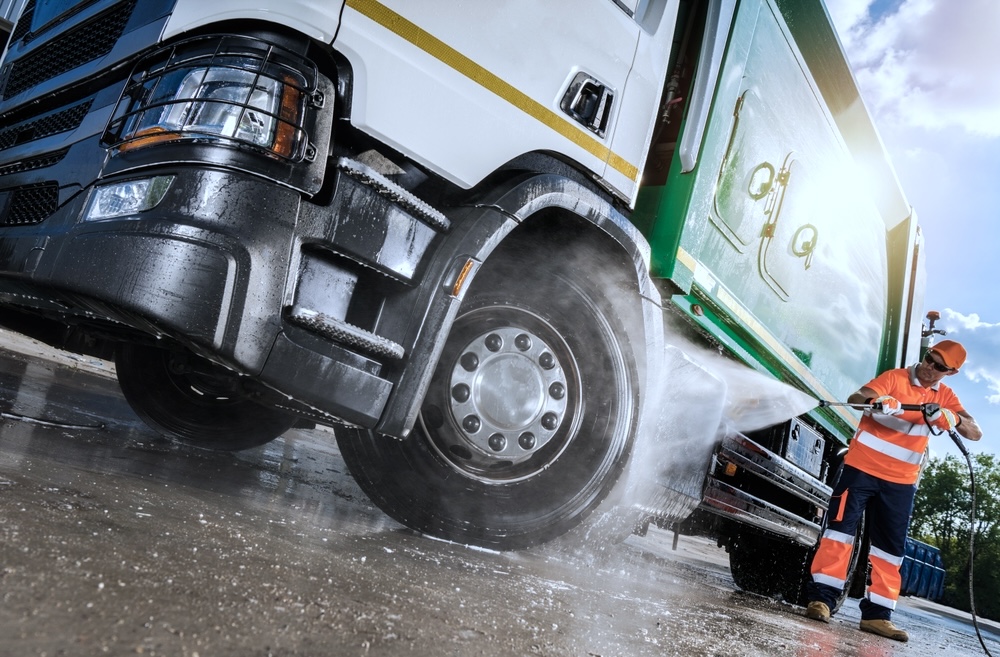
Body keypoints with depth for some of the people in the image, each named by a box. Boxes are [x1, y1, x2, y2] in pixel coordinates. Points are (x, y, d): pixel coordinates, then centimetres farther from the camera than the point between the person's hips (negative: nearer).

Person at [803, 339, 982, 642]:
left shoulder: (946, 397, 8)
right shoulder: (894, 378, -5)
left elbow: (975, 433, -2)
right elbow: (855, 399, -19)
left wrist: (949, 417, -23)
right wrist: (876, 402, -42)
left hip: (901, 481, 5)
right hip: (862, 467, -5)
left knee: (891, 546, 6)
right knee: (842, 526, -8)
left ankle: (877, 614, 13)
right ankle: (821, 597, -5)